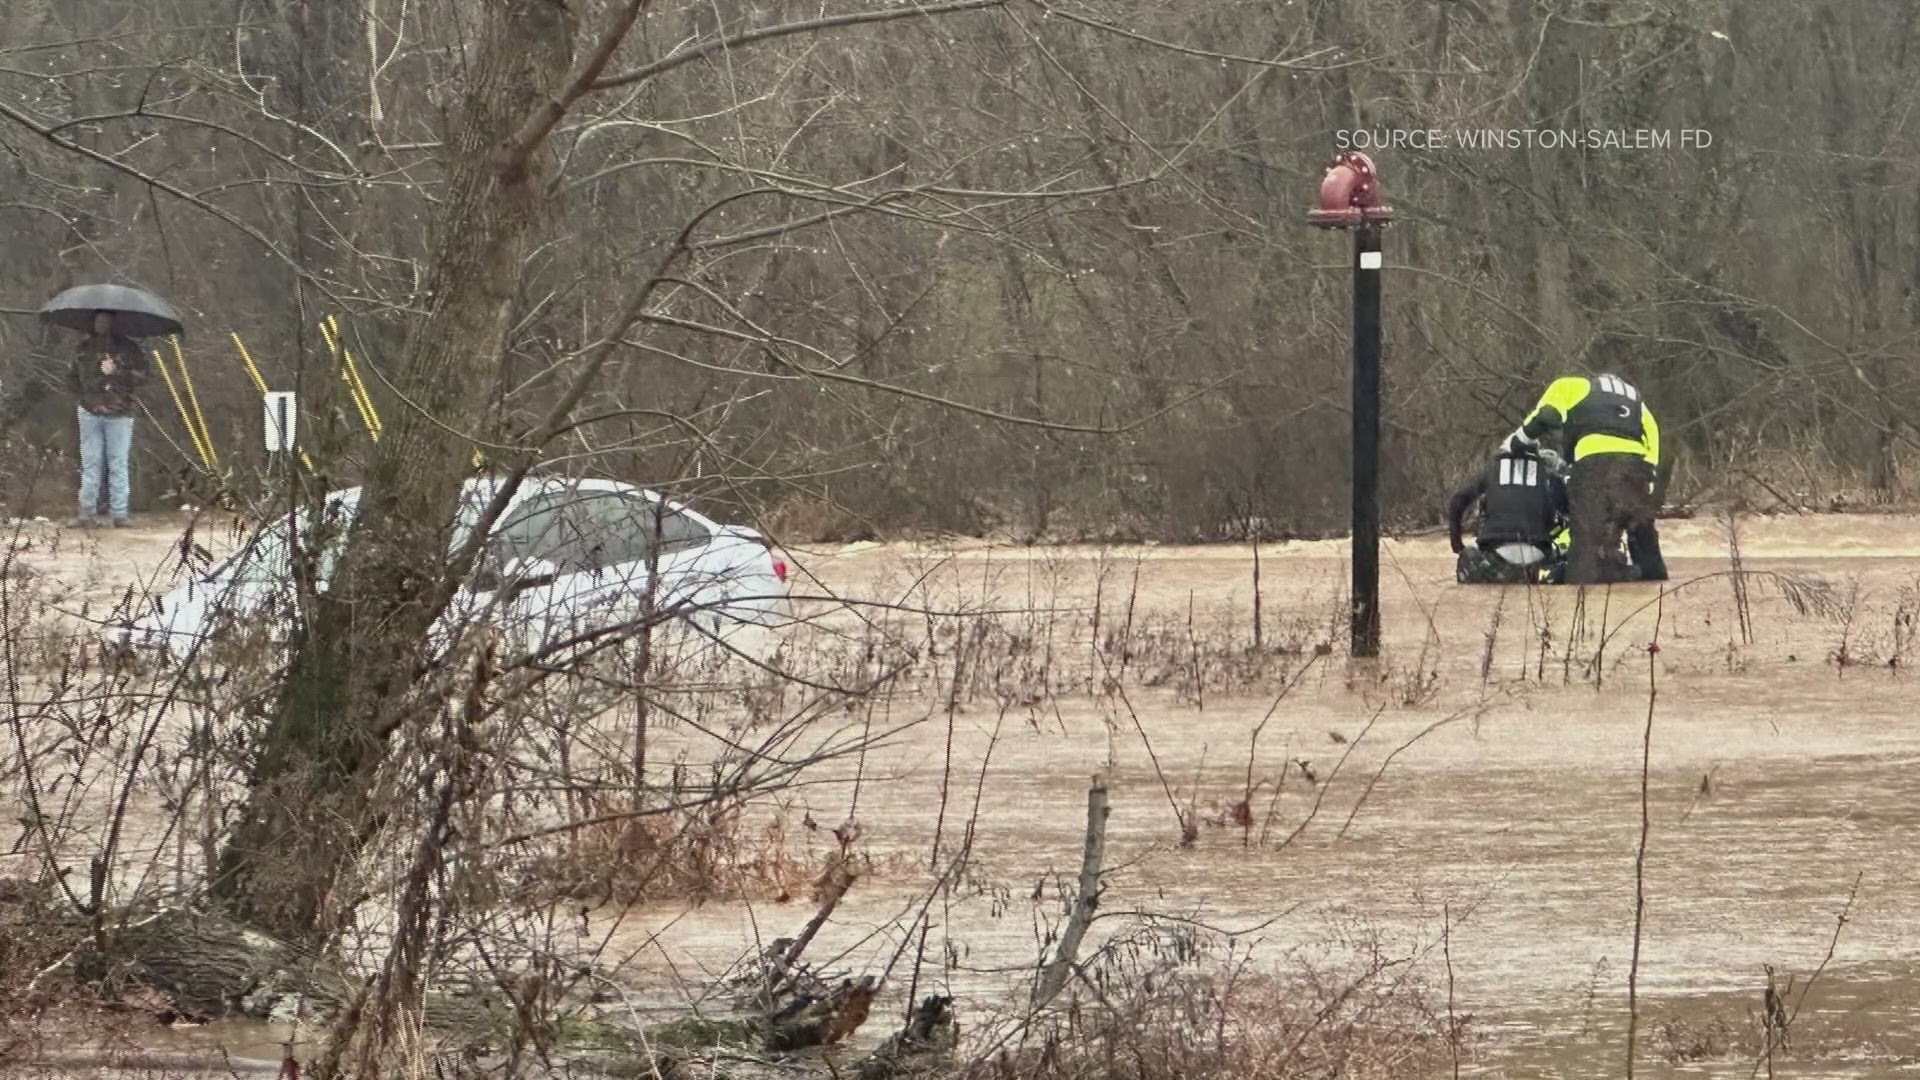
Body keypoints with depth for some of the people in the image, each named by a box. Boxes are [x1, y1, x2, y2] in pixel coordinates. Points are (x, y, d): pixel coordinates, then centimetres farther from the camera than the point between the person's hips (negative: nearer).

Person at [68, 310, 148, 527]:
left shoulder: (129, 348, 4)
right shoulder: (84, 349, 13)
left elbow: (140, 377, -2)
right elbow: (73, 378, 18)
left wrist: (115, 372, -13)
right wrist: (82, 397, 1)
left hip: (119, 414, -2)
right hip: (91, 412, 2)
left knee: (118, 464, -3)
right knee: (91, 463, 1)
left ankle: (119, 513, -2)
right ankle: (88, 512, 2)